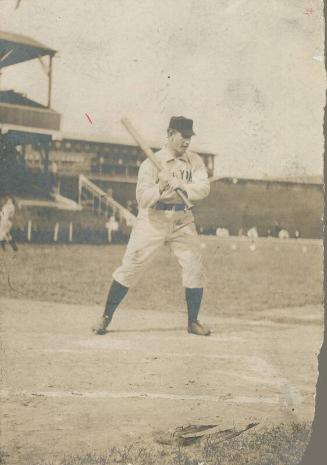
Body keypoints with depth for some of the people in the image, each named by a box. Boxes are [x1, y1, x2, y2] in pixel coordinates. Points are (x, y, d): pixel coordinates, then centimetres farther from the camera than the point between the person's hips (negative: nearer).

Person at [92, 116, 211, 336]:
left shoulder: (195, 161, 2)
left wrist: (181, 185, -29)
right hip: (153, 220, -3)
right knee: (130, 267, -4)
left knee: (196, 268, -1)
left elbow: (204, 187, -13)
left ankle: (193, 321, 15)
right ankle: (106, 317, 7)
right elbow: (142, 198, -18)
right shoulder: (152, 163, -10)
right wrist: (160, 189, -37)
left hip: (182, 221, 4)